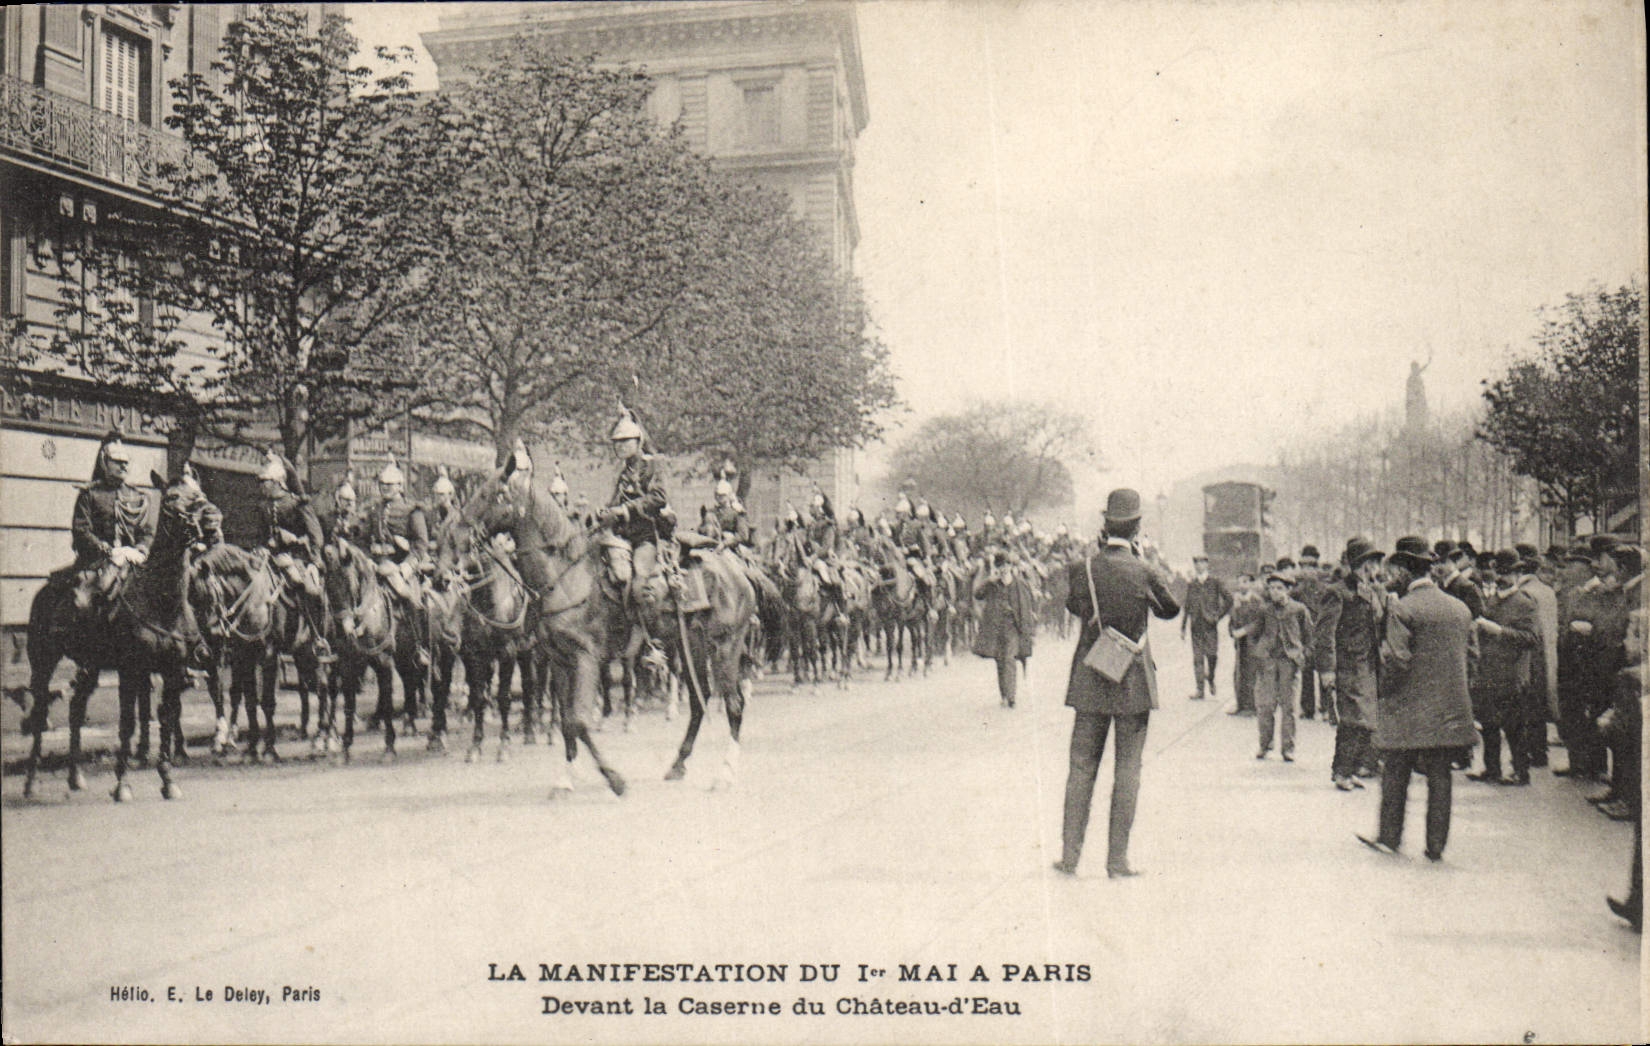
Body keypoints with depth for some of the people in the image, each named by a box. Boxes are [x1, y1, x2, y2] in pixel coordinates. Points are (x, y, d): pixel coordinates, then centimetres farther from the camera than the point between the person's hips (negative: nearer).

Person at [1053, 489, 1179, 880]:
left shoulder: (1080, 569, -6)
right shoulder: (1146, 573, -11)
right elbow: (1170, 610, 6)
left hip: (1090, 681, 2)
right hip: (1133, 681, -2)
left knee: (1081, 767, 10)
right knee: (1127, 770, 5)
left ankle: (1070, 856, 11)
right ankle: (1118, 859, 8)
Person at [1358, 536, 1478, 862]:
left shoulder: (1401, 609, -13)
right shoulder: (1461, 608, 6)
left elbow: (1396, 661, -18)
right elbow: (1472, 655, 11)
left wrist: (1384, 689, -2)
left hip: (1407, 712, -5)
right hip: (1451, 709, 5)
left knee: (1395, 775, 9)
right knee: (1440, 777, 9)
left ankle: (1389, 837, 16)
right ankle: (1436, 845, 11)